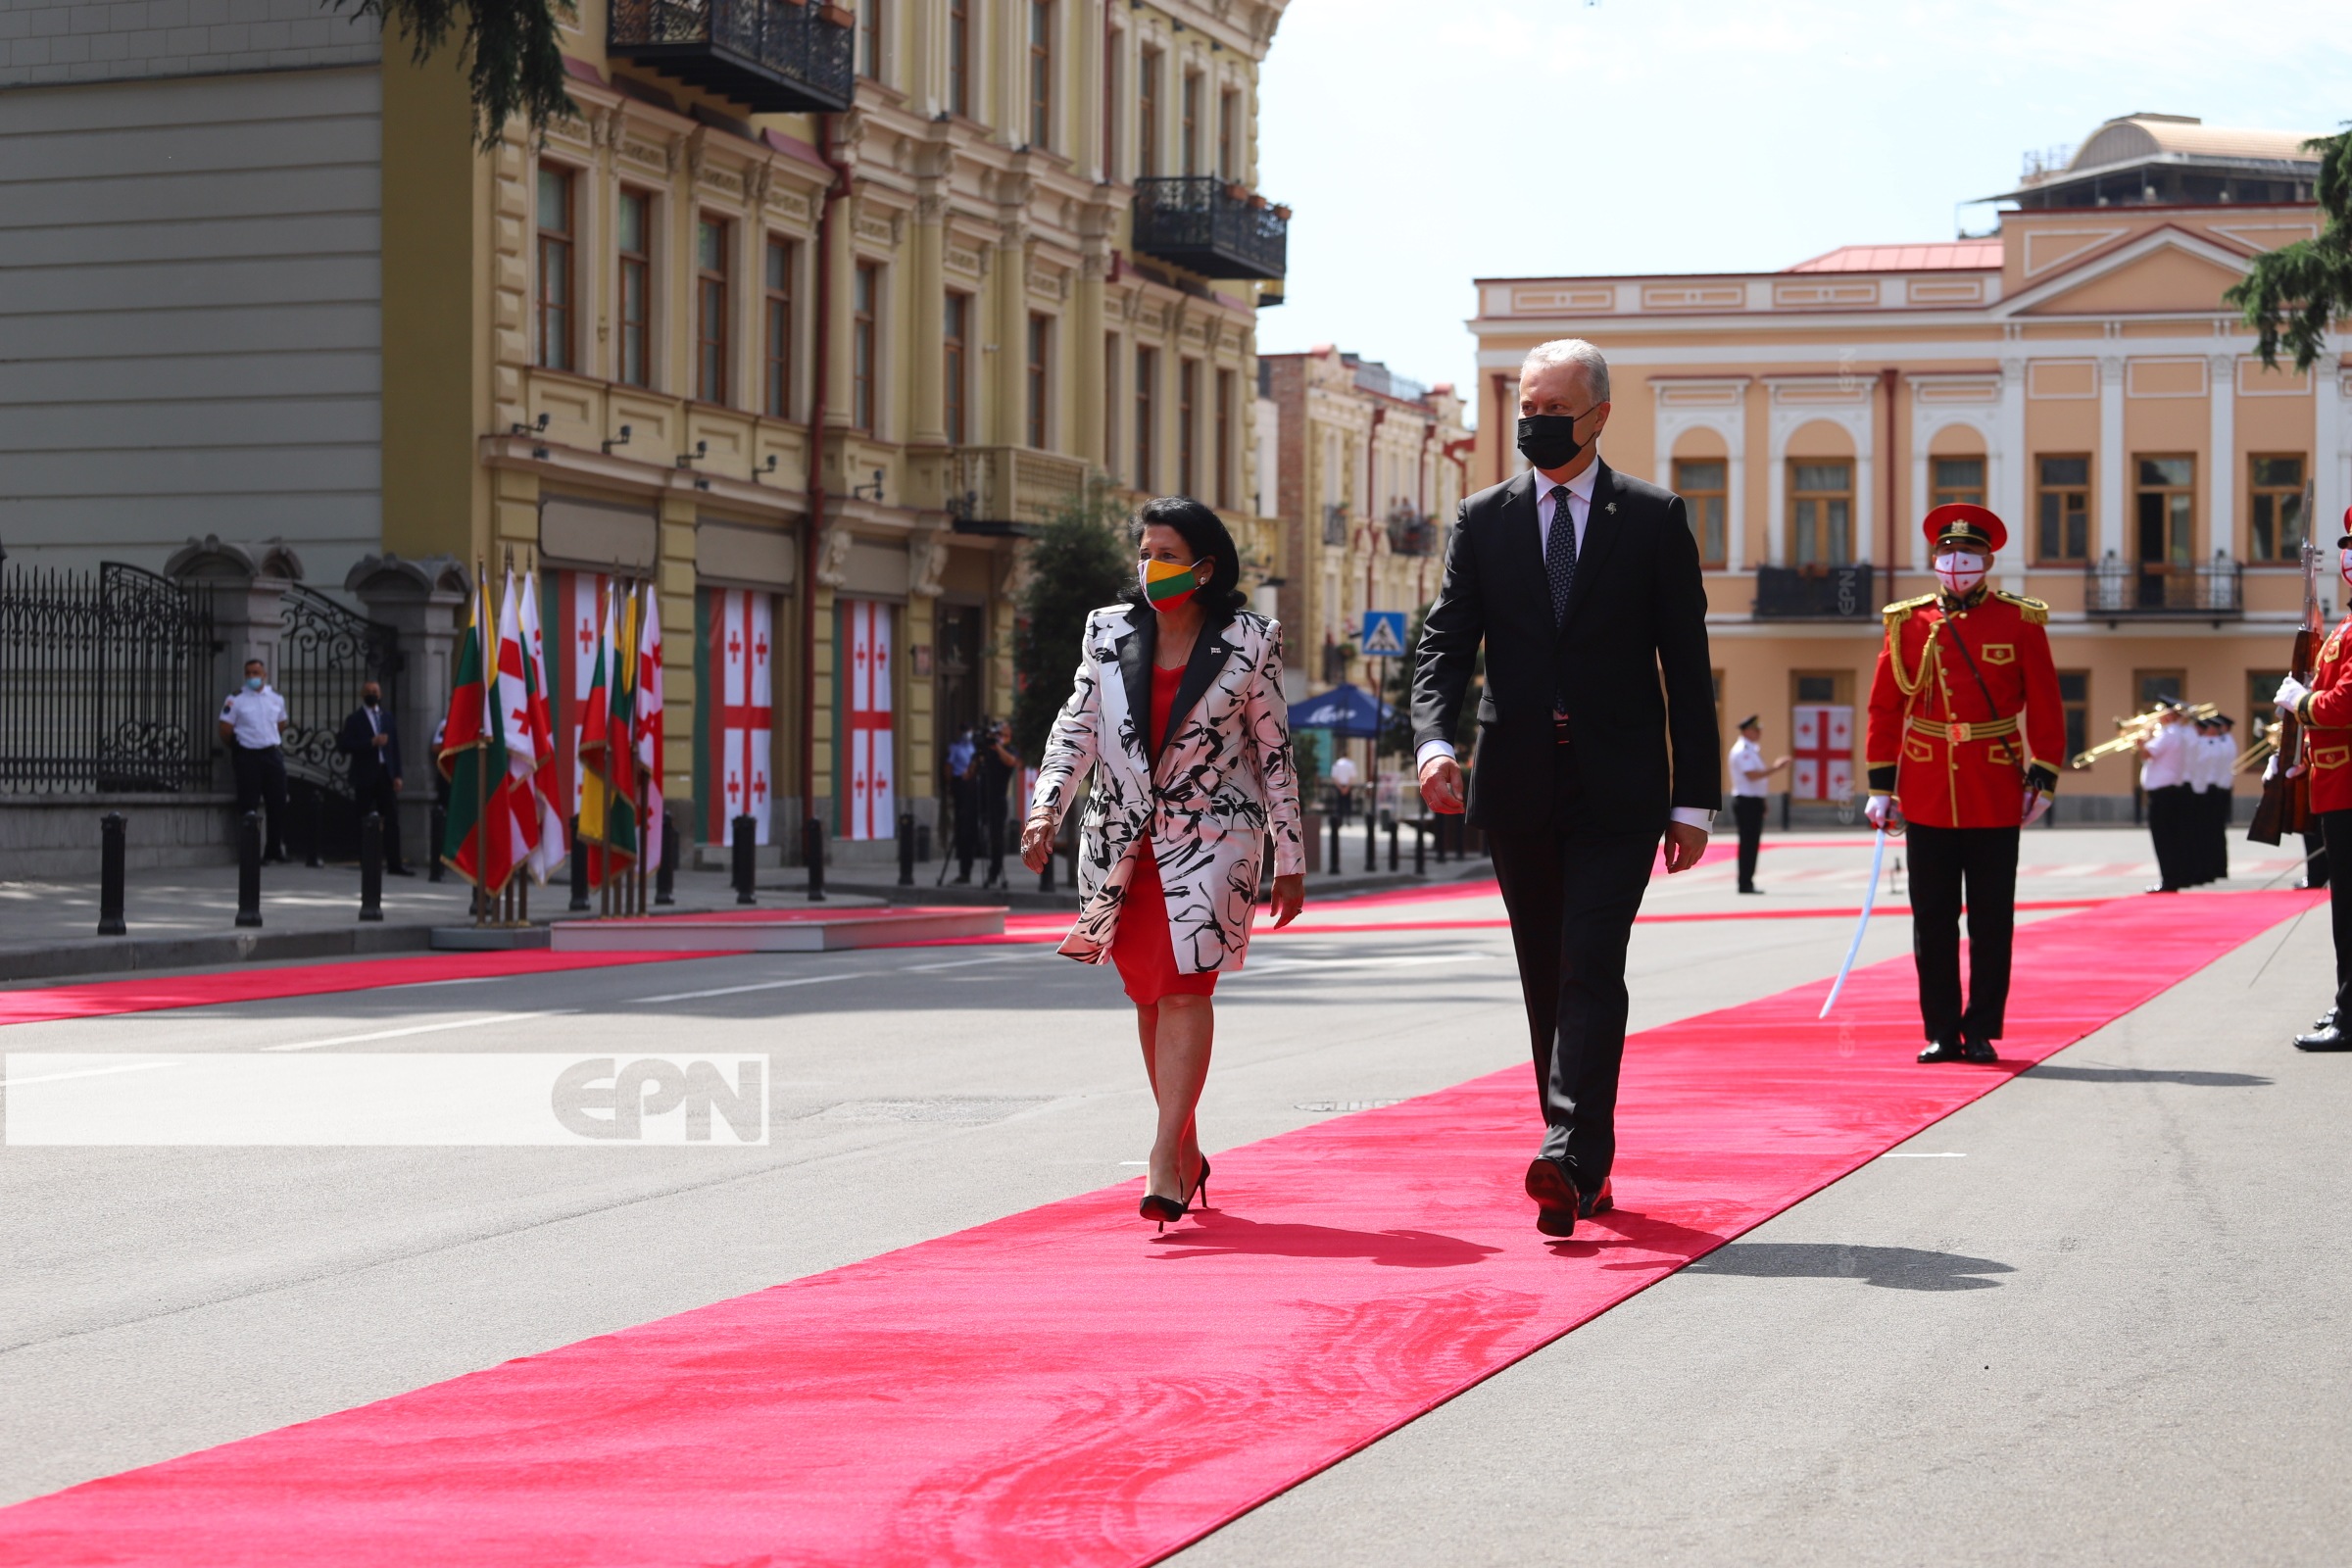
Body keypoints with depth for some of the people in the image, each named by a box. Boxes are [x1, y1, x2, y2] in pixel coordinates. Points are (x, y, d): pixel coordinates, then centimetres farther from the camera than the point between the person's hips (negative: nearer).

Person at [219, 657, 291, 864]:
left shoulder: (276, 697, 10)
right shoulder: (236, 699, -3)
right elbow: (225, 731, -3)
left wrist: (272, 743, 14)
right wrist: (238, 747, 7)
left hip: (272, 755, 4)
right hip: (247, 757, -4)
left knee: (278, 804, 4)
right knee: (249, 806, -3)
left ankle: (275, 852, 13)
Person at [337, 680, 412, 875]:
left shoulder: (387, 718, 15)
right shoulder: (355, 719, 2)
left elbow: (395, 747, 13)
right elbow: (343, 745, -9)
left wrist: (397, 775, 5)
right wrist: (371, 743, -17)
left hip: (386, 773, 4)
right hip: (365, 776, -4)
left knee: (392, 820, -3)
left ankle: (394, 864, -4)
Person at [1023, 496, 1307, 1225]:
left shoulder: (1249, 641, -1)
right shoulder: (1109, 632, 7)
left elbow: (1274, 752, 4)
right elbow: (1077, 729, 7)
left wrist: (1289, 860, 5)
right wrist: (1045, 808, -10)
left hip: (1210, 836, -4)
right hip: (1122, 837, 4)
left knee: (1186, 986, -15)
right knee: (1148, 994, 8)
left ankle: (1165, 1163, -18)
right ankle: (1188, 1152, 21)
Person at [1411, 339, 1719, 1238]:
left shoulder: (1654, 519, 3)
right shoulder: (1483, 521, 9)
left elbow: (1686, 667, 3)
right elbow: (1445, 643, 2)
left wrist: (1695, 799, -1)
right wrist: (1434, 740, -18)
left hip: (1617, 790, -3)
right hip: (1519, 788, 3)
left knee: (1592, 969, -15)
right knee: (1546, 983, 8)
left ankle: (1568, 1158, -23)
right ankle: (1586, 1167, 18)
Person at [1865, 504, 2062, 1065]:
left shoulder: (2020, 623, 2)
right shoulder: (1907, 623, 6)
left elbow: (2045, 707, 3)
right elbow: (1884, 708, 8)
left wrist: (2042, 780, -3)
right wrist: (1881, 786, 4)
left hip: (1995, 798, -1)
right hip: (1927, 797, 1)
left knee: (1991, 921, 3)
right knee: (1933, 918, 3)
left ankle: (1982, 1031, 11)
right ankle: (1941, 1032, 10)